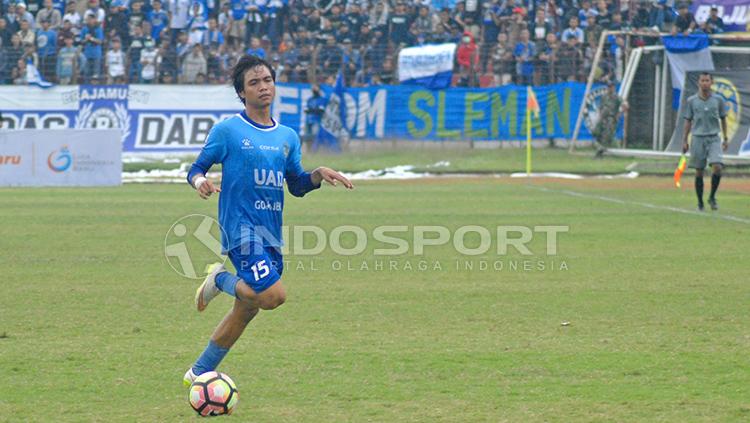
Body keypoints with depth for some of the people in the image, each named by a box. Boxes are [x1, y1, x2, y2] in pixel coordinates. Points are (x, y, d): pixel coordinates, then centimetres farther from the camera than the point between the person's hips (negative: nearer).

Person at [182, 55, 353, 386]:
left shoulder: (287, 137, 14)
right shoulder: (227, 131, -3)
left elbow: (297, 186, 18)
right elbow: (196, 169, 3)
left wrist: (319, 175, -2)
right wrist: (199, 181, -21)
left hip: (271, 232, 7)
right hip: (241, 227, -7)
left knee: (247, 308, 10)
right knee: (273, 295, -23)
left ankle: (199, 372, 23)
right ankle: (221, 280, 6)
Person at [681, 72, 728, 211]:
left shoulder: (718, 99, 4)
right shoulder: (691, 101, 3)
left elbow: (723, 119, 12)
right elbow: (688, 121, 8)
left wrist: (726, 139, 11)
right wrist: (684, 141, 4)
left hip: (714, 138, 0)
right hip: (698, 138, 0)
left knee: (717, 168, -16)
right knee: (699, 172, 2)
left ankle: (712, 198, 2)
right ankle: (700, 203, 13)